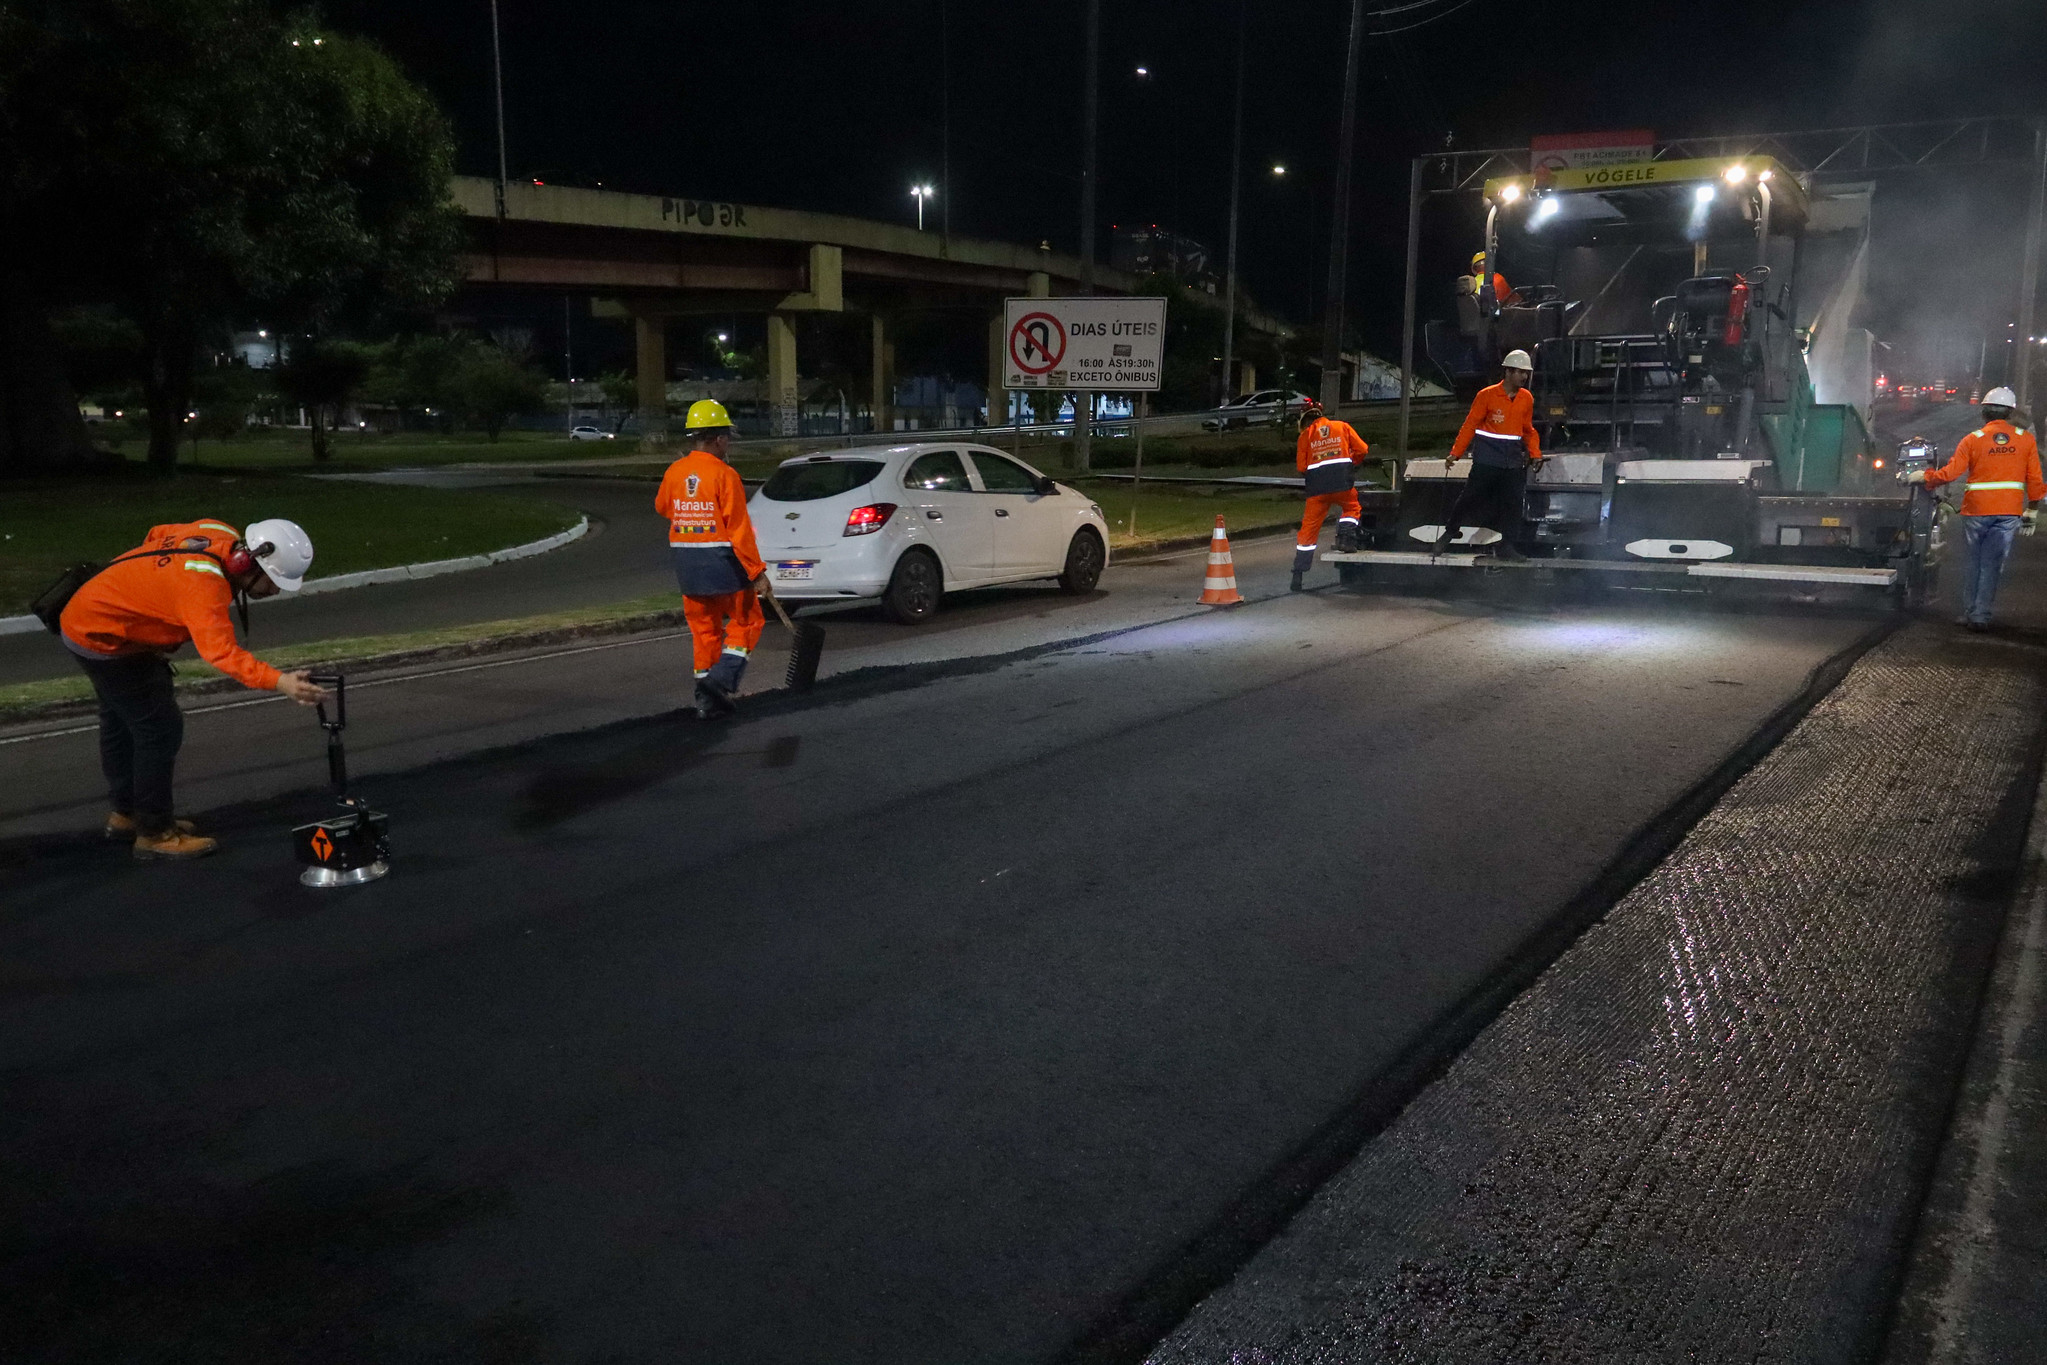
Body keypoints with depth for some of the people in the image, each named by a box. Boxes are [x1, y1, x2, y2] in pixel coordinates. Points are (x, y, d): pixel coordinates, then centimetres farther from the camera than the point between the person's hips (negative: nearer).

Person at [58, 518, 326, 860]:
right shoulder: (203, 584, -37)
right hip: (102, 639, -11)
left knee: (121, 722, 24)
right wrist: (279, 682, -61)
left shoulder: (222, 534, -10)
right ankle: (155, 833, 4)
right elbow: (222, 651, -50)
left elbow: (157, 535, 9)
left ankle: (126, 812, 42)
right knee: (161, 729, -8)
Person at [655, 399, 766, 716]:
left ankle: (707, 697, 16)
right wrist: (757, 571, -13)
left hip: (686, 563, 6)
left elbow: (662, 507, 22)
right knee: (746, 620, 11)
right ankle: (723, 676, -4)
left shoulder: (674, 472, 3)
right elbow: (739, 528, -17)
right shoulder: (724, 475, -14)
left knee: (704, 627, 15)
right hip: (722, 560, -6)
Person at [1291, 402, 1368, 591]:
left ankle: (1298, 574, 4)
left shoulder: (1305, 436, 10)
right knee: (1352, 508, 29)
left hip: (1317, 487, 0)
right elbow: (1362, 449, 9)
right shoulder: (1343, 427, 13)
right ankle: (1346, 537, 3)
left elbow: (1301, 467, 5)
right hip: (1343, 483, 0)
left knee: (1309, 527, 5)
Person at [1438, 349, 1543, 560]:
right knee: (1469, 497, -2)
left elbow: (1528, 430, 18)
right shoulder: (1487, 395, -5)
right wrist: (1455, 453, -8)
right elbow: (1470, 425, -4)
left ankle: (1506, 546, 9)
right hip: (1487, 460, -4)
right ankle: (1449, 533, 16)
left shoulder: (1527, 398, 9)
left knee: (1512, 503, 2)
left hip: (1513, 462, 4)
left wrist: (1535, 454, 8)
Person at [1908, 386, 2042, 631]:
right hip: (2009, 510, 1)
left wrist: (1924, 477, 6)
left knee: (1972, 563, 11)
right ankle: (1981, 616, 3)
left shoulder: (1973, 439, -5)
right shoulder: (2025, 439, 2)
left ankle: (1969, 614, 14)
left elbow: (1950, 473, -9)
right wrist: (2033, 507, 13)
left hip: (1977, 510, -1)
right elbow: (2034, 478, 3)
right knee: (1992, 565, 4)